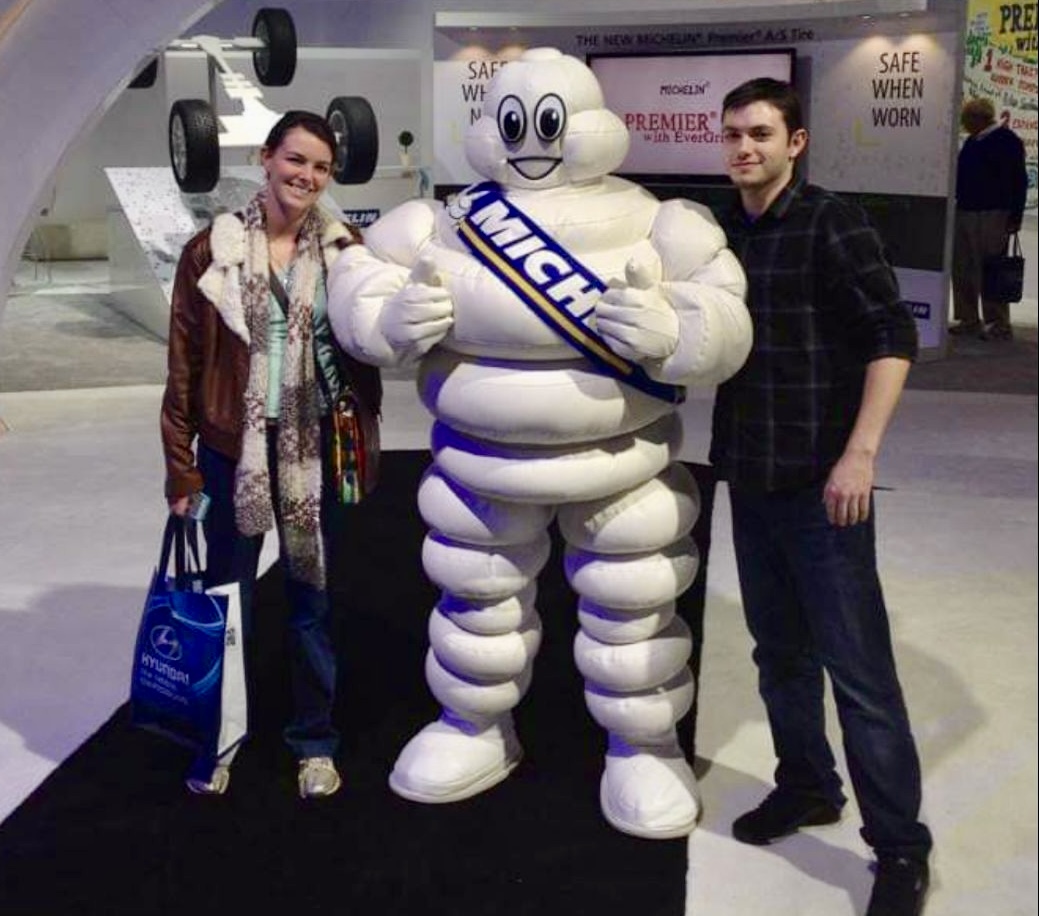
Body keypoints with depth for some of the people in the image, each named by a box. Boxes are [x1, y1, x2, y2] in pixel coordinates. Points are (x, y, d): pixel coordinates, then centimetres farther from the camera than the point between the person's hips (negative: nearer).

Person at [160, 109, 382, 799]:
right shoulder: (213, 250, -3)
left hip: (317, 448, 1)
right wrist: (181, 465, -3)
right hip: (232, 449, -1)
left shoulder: (345, 251, 0)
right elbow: (185, 364, -2)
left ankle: (316, 739, 28)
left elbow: (366, 345, 4)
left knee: (314, 596, 12)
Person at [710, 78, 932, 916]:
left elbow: (892, 337, -13)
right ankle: (807, 786, 34)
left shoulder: (832, 223, -8)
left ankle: (900, 848, 8)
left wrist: (860, 452, -20)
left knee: (857, 667, -3)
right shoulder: (723, 232, 9)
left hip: (821, 481, -6)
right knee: (780, 649, 16)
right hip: (749, 476, 6)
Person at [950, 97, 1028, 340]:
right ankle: (968, 321, 16)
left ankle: (998, 325, -1)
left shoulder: (1006, 140, -8)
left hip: (991, 217, -9)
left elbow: (1018, 181, -12)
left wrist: (1015, 217, -16)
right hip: (964, 212, 9)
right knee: (961, 270, 8)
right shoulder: (972, 142, 18)